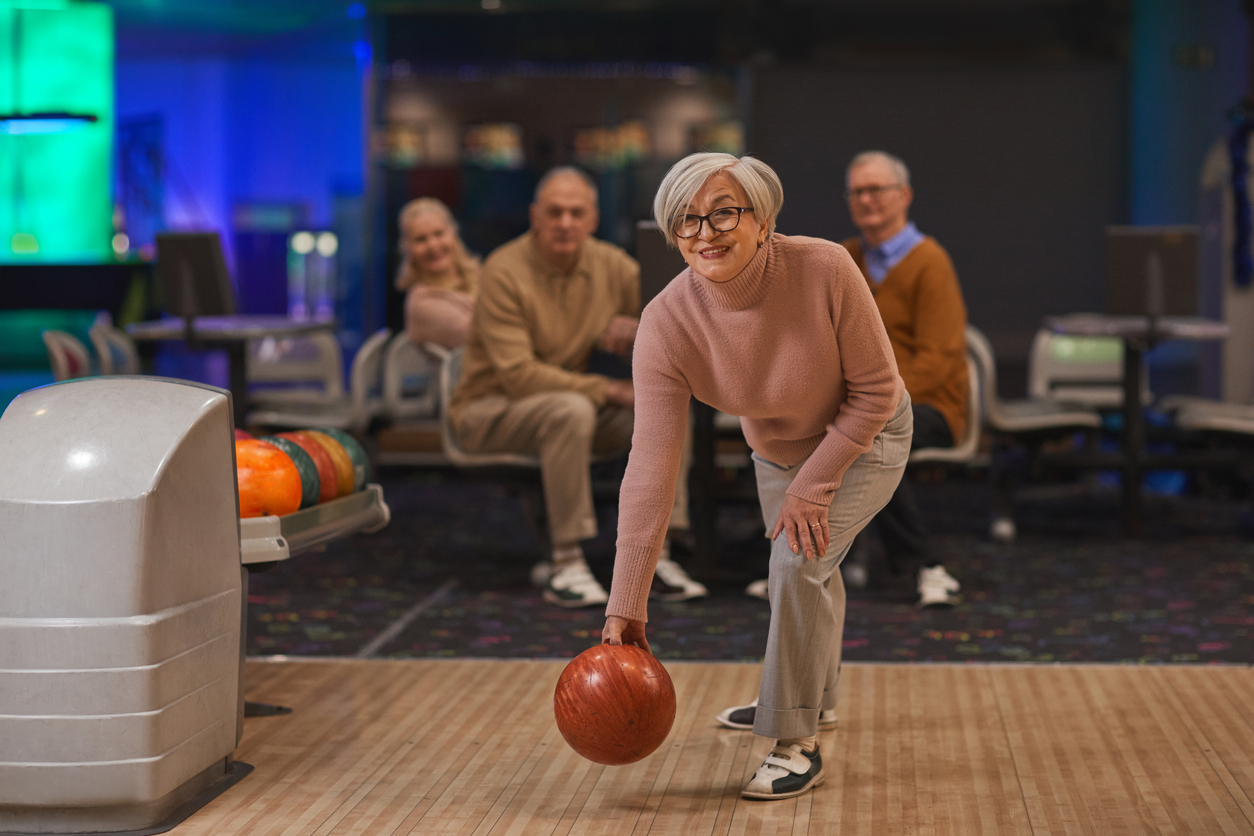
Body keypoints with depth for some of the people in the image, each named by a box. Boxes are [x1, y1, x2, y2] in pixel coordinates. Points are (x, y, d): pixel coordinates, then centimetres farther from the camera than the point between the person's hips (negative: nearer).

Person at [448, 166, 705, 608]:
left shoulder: (613, 266, -2)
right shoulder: (504, 272, -18)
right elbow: (518, 375, -24)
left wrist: (638, 330, -22)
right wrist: (607, 390, -26)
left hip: (574, 407, 6)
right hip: (489, 409, -5)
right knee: (571, 410, -36)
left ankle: (656, 557, -16)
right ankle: (566, 564, -31)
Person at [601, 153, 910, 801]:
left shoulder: (825, 271, -37)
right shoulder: (667, 323, -30)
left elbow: (875, 392, -23)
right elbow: (650, 467, -32)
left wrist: (813, 486, -24)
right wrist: (625, 607, -34)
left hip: (863, 440, -4)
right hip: (776, 451, 4)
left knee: (799, 558, -24)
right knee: (802, 574, 23)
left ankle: (797, 746, -9)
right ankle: (815, 695, 53)